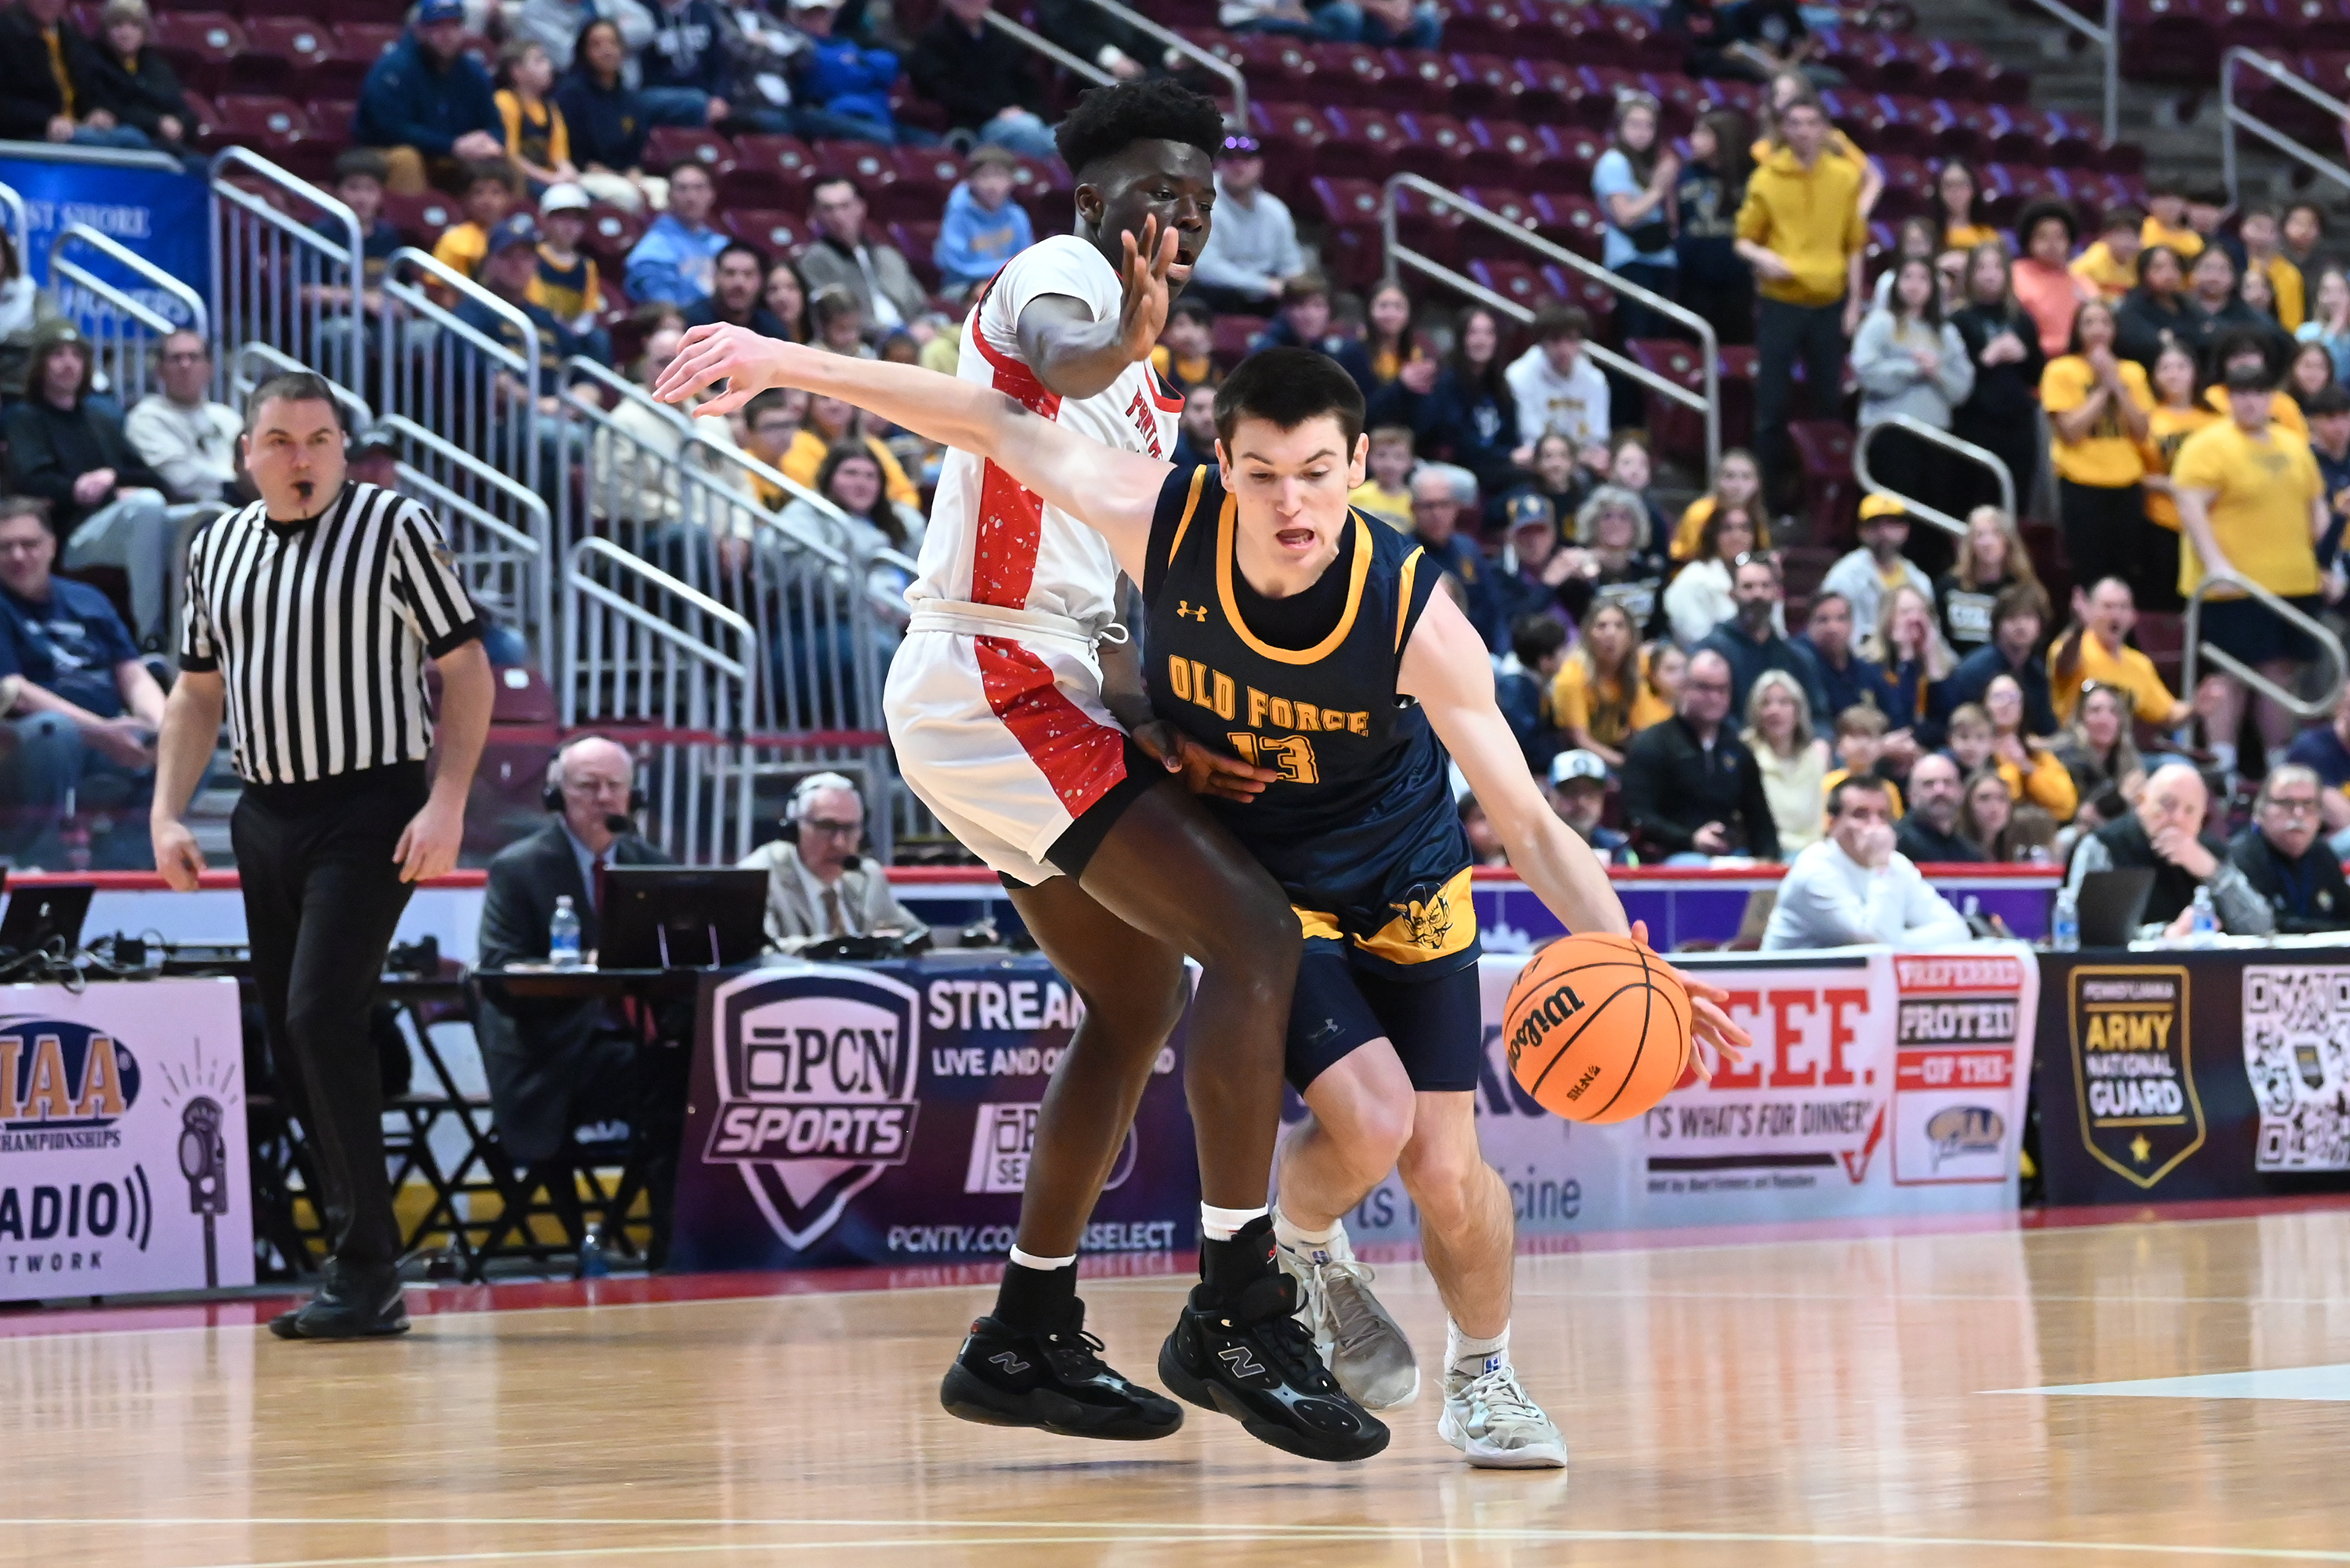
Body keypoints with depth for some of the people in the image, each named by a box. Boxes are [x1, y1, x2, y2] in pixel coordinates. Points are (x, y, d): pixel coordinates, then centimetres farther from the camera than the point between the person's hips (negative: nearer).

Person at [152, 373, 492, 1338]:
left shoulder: (394, 529, -4)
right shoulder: (217, 550, 12)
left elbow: (466, 670, -5)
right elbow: (197, 693, 20)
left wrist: (446, 805, -14)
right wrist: (167, 815, 9)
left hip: (368, 812, -6)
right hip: (265, 816, 6)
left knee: (321, 1021, -16)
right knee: (289, 1044, 6)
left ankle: (368, 1274, -12)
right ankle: (353, 1255, 14)